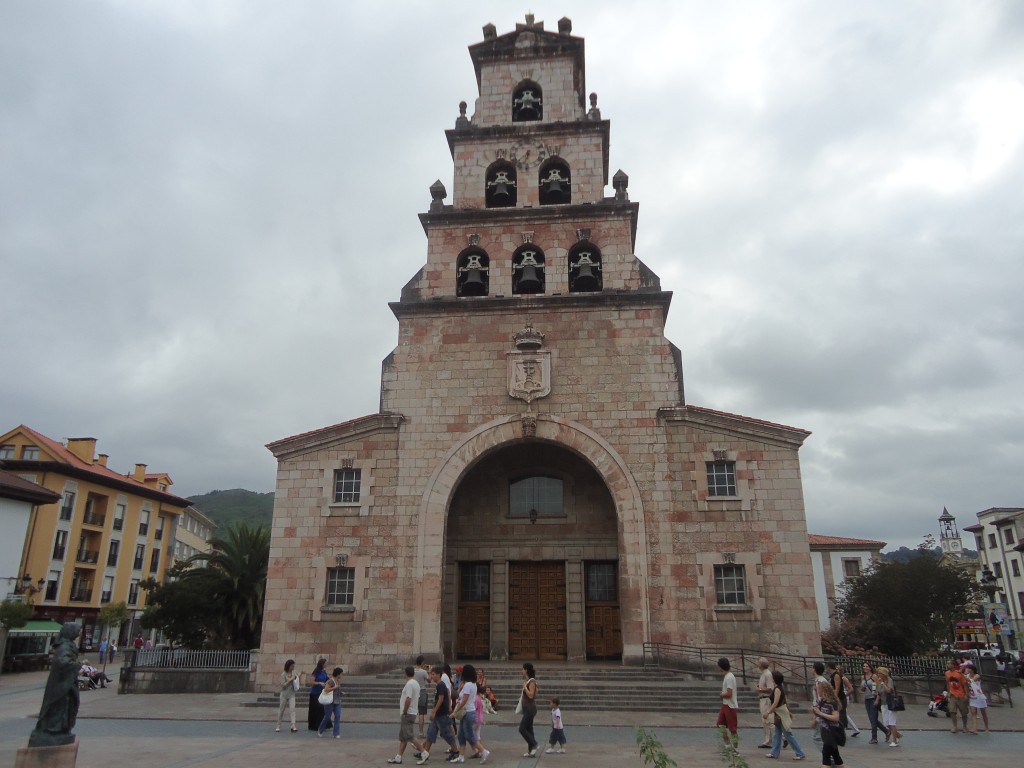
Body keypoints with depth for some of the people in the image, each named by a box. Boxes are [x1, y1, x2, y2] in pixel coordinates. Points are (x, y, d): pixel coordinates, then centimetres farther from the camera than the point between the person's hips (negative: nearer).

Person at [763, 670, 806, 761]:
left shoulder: (777, 689, -21)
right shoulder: (780, 687, 8)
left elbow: (775, 703, -26)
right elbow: (785, 701, 16)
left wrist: (768, 712, -26)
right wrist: (788, 711, 24)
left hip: (781, 714, -10)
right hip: (779, 714, 10)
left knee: (788, 735, -1)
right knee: (777, 734, 12)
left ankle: (800, 753, 6)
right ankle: (775, 753, 18)